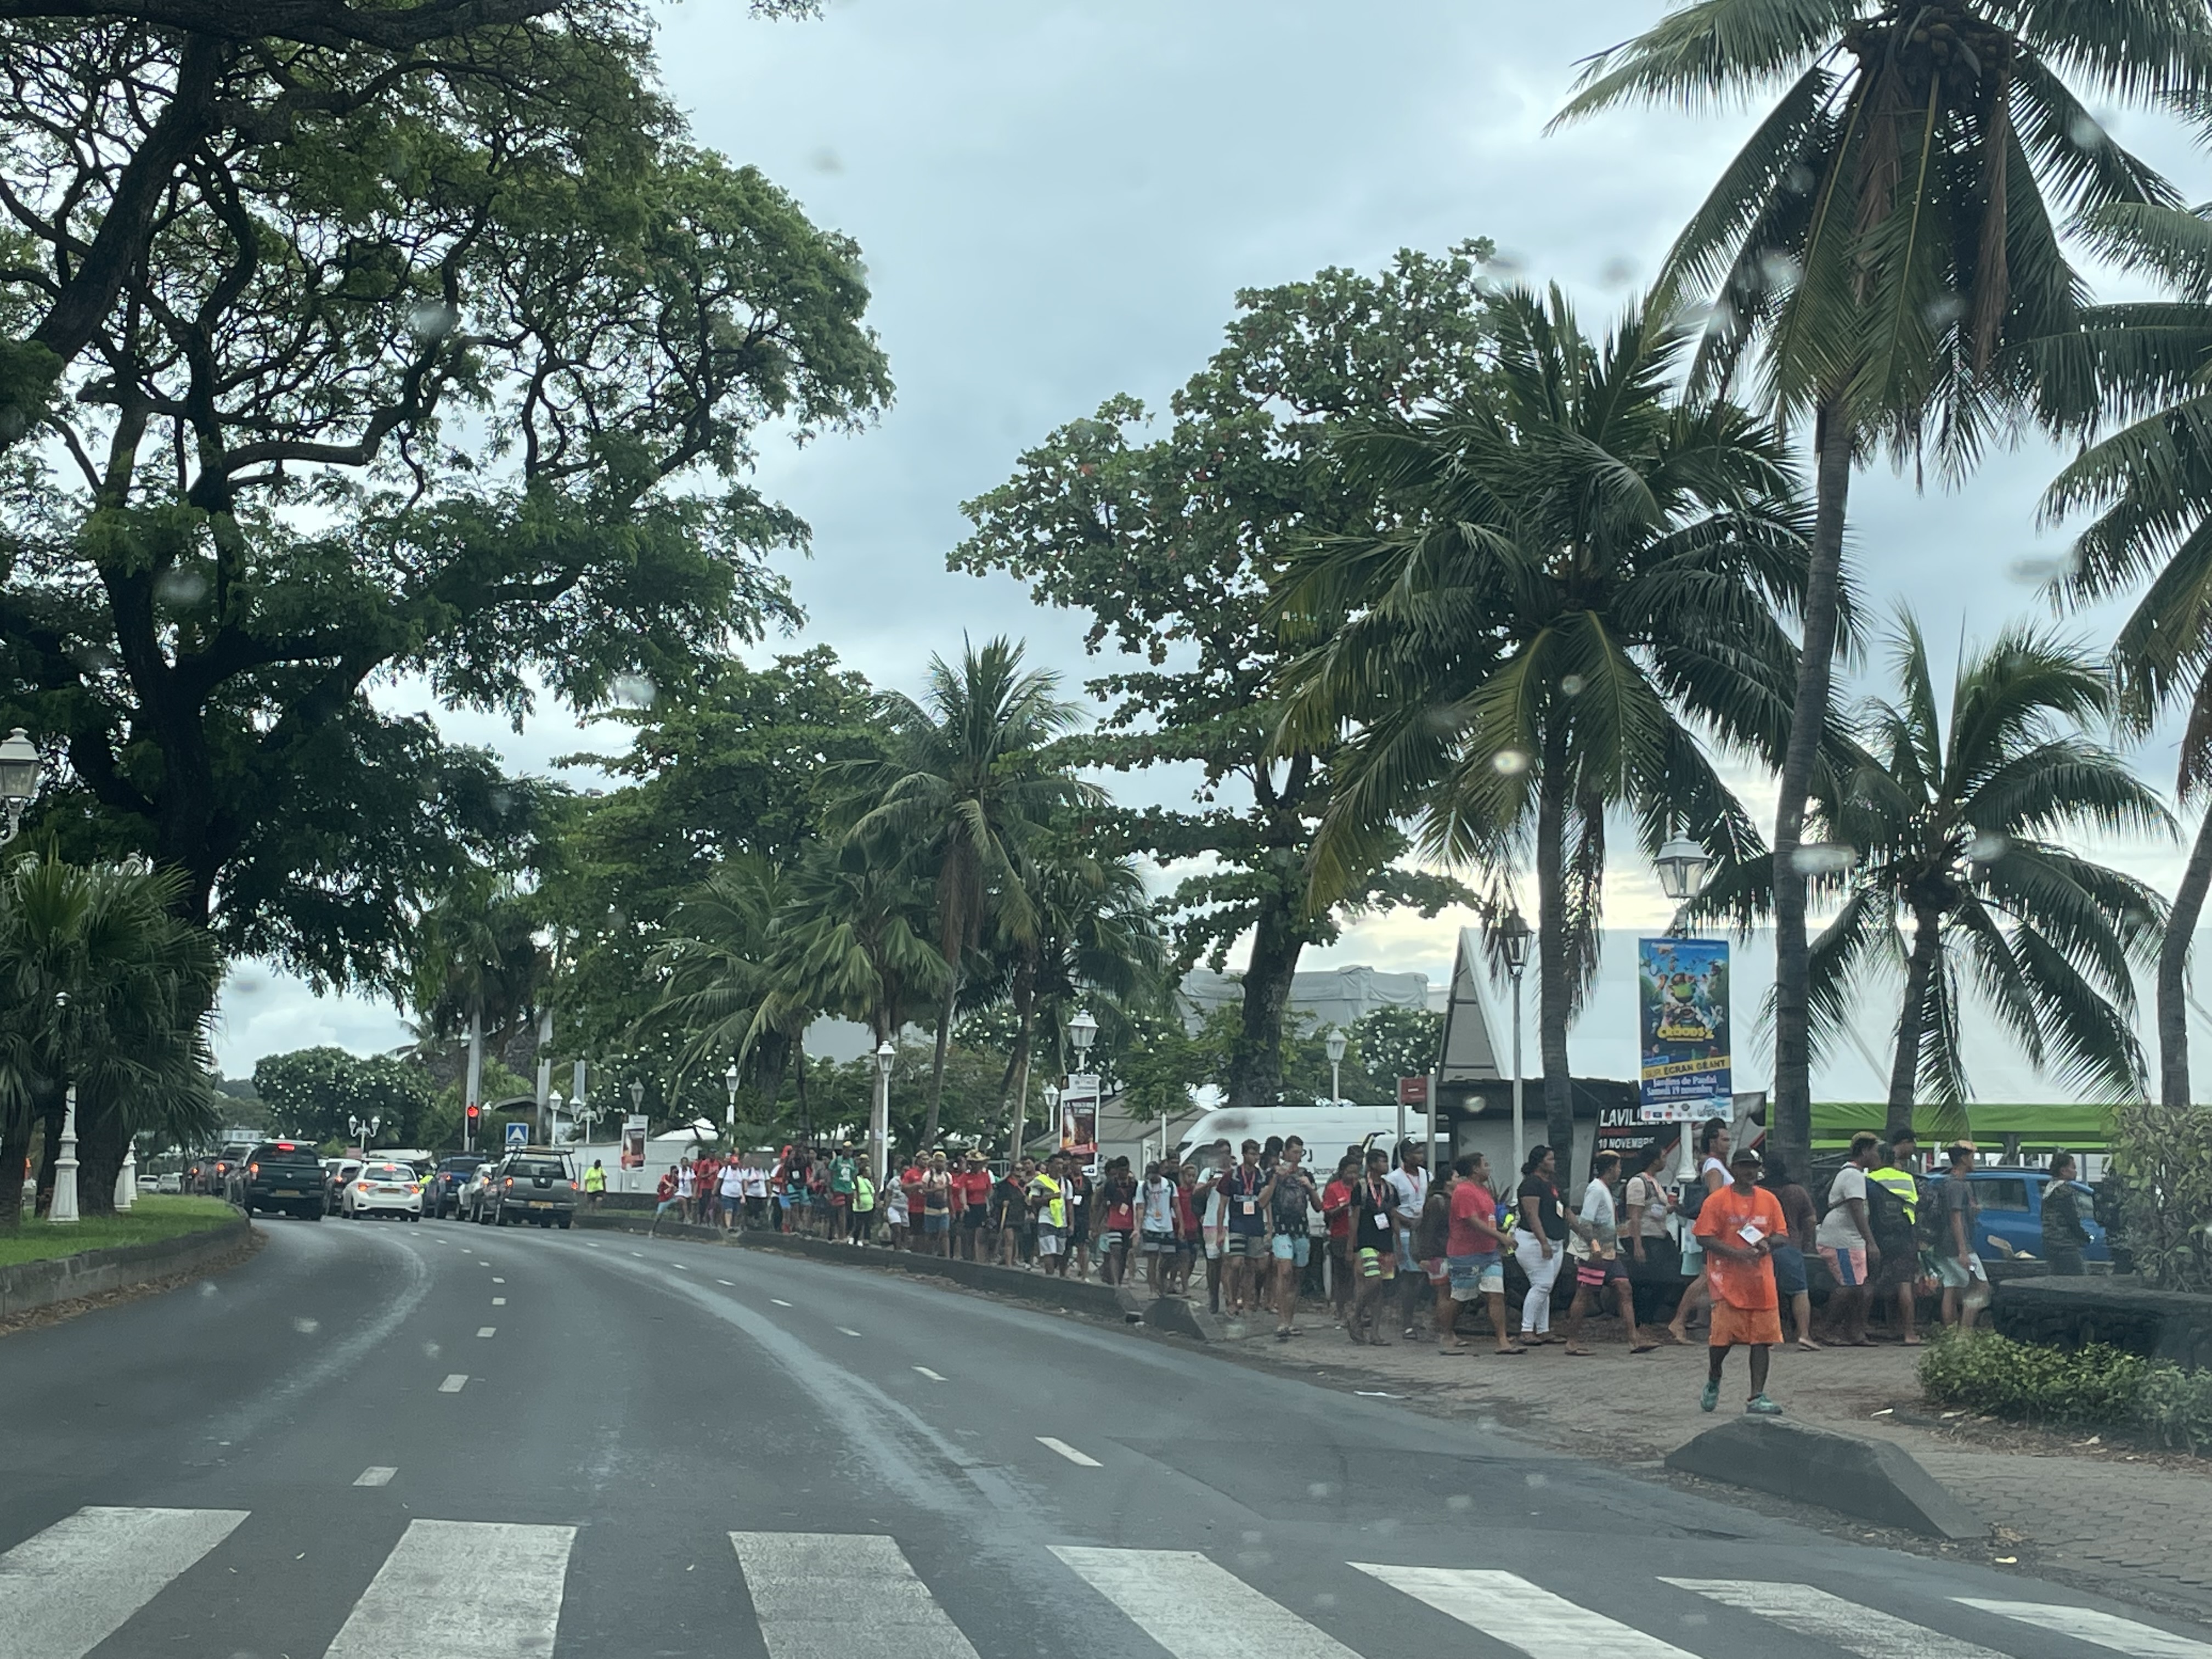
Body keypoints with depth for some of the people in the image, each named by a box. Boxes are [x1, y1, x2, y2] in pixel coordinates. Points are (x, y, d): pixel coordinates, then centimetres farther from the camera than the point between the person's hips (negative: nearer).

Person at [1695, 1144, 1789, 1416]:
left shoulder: (1769, 1200, 11)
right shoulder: (1716, 1201, -3)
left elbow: (1781, 1234, 16)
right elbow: (1704, 1237, -7)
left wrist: (1767, 1244, -7)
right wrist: (1735, 1253, -19)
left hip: (1761, 1282, 4)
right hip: (1727, 1281, -4)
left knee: (1763, 1339, -1)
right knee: (1723, 1336, -5)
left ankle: (1757, 1397, 1)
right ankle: (1713, 1383, 24)